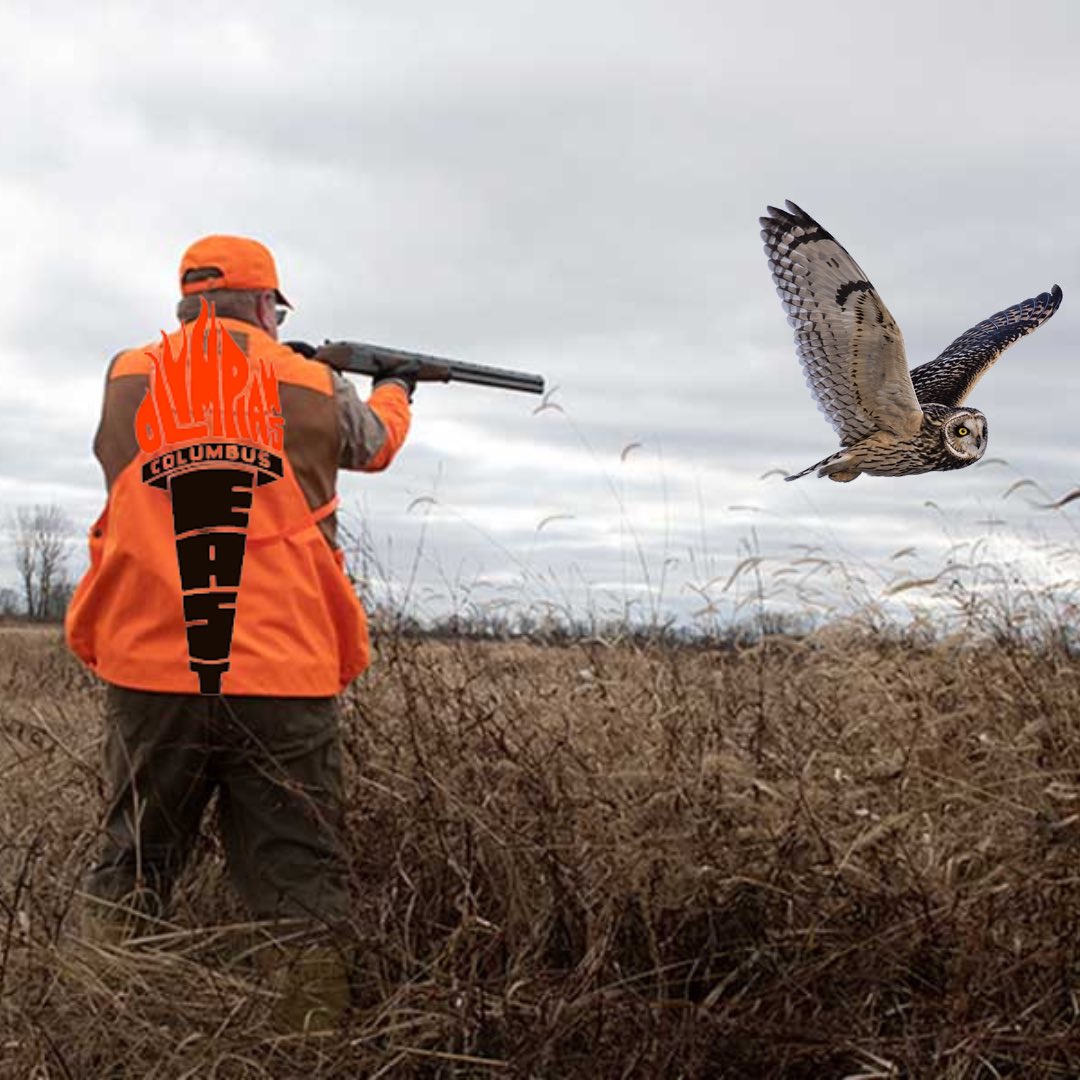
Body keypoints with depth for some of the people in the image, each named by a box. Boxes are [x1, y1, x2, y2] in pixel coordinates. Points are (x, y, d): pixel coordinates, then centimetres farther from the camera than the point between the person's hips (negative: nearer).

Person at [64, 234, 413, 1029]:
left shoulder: (128, 378, 6)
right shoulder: (315, 388, 4)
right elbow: (376, 443, 25)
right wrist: (394, 389, 48)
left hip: (153, 666, 2)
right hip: (282, 673, -2)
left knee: (129, 881, 14)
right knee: (304, 896, 5)